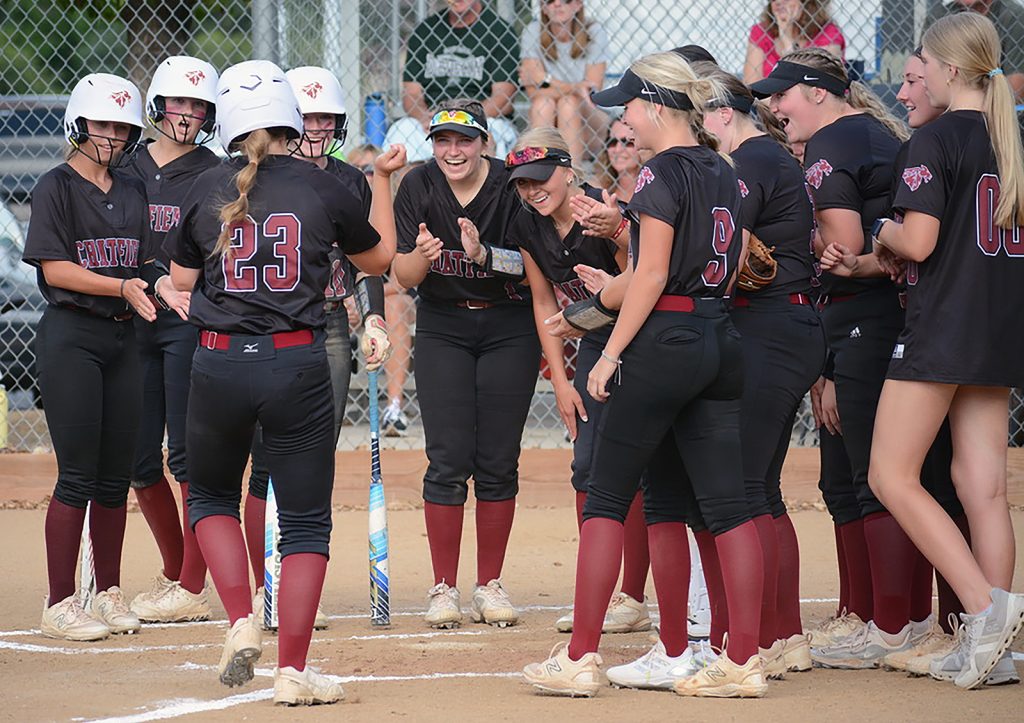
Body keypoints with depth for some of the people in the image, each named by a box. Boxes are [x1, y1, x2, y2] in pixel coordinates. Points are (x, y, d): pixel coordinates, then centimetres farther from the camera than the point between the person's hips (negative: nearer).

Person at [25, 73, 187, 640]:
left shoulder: (132, 192, 15)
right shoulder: (57, 187, -4)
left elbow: (143, 264, 16)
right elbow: (54, 268, -12)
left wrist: (161, 285, -6)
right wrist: (122, 286, -20)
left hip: (122, 337, 6)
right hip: (70, 335, -6)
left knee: (117, 474, 8)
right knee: (78, 473, -8)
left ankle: (108, 594, 18)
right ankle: (60, 604, -4)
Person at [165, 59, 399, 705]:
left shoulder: (207, 191, 0)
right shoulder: (323, 189, -1)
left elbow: (182, 282, 10)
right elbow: (378, 258, 17)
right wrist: (383, 182, 28)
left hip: (219, 363, 1)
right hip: (298, 364, -1)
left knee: (211, 495, 23)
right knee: (306, 520, 7)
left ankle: (242, 622, 2)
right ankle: (293, 671, 3)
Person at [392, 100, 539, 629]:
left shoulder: (512, 186, -13)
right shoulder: (418, 187, -9)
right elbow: (403, 276, -9)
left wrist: (483, 254, -35)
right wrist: (423, 255, -31)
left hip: (509, 329, 0)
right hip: (442, 329, 0)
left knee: (498, 462, 1)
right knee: (448, 461, -6)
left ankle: (490, 586, 12)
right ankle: (443, 588, 1)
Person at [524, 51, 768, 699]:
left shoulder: (663, 173, -10)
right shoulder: (723, 173, 13)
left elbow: (652, 276, -15)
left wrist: (611, 353, -12)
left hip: (663, 344, -8)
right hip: (721, 342, 8)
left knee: (607, 498, 0)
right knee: (728, 502, 3)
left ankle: (581, 658, -1)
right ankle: (744, 662, -1)